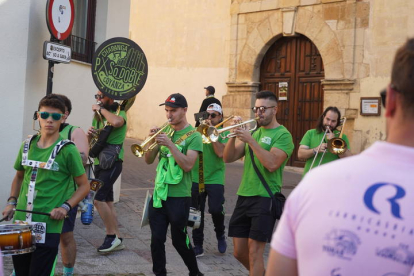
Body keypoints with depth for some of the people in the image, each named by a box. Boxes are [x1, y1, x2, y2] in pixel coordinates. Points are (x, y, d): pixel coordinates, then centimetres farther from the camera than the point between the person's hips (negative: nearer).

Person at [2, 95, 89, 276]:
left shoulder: (67, 150, -8)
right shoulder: (27, 145, 7)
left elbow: (84, 186, -3)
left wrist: (65, 207, -16)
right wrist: (12, 202, 8)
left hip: (48, 227, -5)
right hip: (20, 223, 5)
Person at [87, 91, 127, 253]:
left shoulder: (119, 113, -7)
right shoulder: (98, 115, 15)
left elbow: (116, 122, -33)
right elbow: (89, 141, 19)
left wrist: (101, 109, -17)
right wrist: (90, 134, -5)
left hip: (112, 163, -8)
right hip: (99, 163, 8)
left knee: (98, 198, -17)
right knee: (107, 201, 9)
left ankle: (111, 235, -5)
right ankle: (117, 239, 17)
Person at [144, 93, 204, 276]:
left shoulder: (193, 136, -8)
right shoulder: (164, 131, 8)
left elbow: (187, 165, -19)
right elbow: (149, 160, 6)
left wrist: (170, 144, -25)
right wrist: (152, 141, -12)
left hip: (179, 197, -4)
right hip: (158, 194, 5)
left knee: (179, 240, 6)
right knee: (157, 239, 4)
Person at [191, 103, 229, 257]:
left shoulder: (224, 133, 2)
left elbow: (221, 153, -15)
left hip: (215, 179, -3)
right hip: (196, 178, 3)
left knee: (216, 210, -12)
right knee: (196, 213, 4)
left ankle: (220, 235, 19)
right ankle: (198, 246, 16)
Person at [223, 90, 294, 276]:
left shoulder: (283, 135, -6)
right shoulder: (253, 132, 14)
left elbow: (272, 164, -21)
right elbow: (228, 158, 8)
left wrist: (250, 140, -22)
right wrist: (235, 135, -7)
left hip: (265, 198, -7)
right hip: (243, 196, 7)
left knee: (255, 251, -7)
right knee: (239, 252, 12)